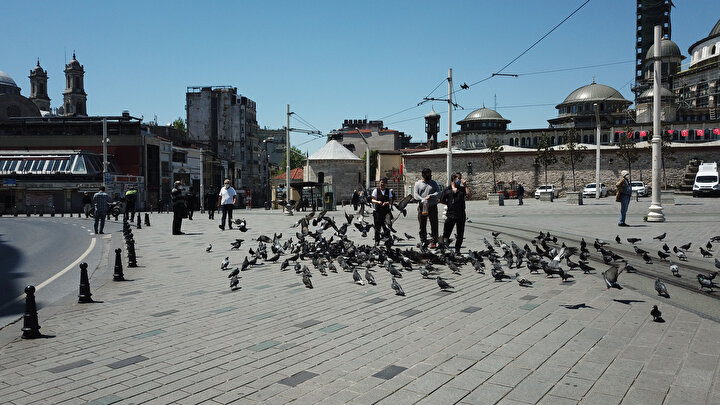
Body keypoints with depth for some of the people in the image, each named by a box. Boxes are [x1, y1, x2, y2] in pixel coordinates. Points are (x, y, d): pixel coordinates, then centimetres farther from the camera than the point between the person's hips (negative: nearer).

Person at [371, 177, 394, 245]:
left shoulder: (389, 191, 10)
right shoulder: (376, 190, 5)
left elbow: (390, 201, 4)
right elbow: (373, 200, -1)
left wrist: (387, 203, -18)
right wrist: (378, 202, -22)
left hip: (386, 211, 1)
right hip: (378, 211, -1)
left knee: (386, 226, -2)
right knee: (377, 226, -2)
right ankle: (377, 241, 4)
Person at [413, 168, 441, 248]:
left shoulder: (433, 183, 11)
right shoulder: (418, 183, 7)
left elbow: (438, 192, 2)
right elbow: (415, 194, -3)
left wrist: (431, 196, -16)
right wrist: (422, 200, -20)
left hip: (432, 206, 0)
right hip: (422, 206, 0)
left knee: (434, 225, -2)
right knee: (422, 225, 3)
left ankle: (434, 242, 3)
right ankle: (423, 241, 13)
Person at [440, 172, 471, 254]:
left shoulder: (462, 188, 9)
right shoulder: (447, 189, 6)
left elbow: (468, 195, -8)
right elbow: (442, 200, 13)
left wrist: (465, 185, -8)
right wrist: (449, 204, 4)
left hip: (461, 215, 2)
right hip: (450, 214, -1)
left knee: (460, 234, 6)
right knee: (446, 232, -2)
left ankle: (457, 250, 18)